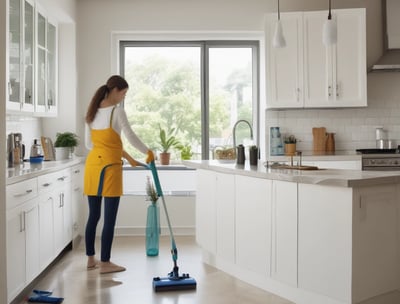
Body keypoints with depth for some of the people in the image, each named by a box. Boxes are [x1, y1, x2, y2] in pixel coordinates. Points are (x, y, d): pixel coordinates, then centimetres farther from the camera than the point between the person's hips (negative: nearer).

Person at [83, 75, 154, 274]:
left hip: (92, 164, 8)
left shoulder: (92, 111, 12)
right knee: (110, 217, 0)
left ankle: (91, 258, 24)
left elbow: (89, 143, 16)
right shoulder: (117, 111, -11)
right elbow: (131, 137, -12)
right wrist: (148, 152, 5)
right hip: (109, 167, -8)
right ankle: (105, 263, 6)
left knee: (93, 215, 15)